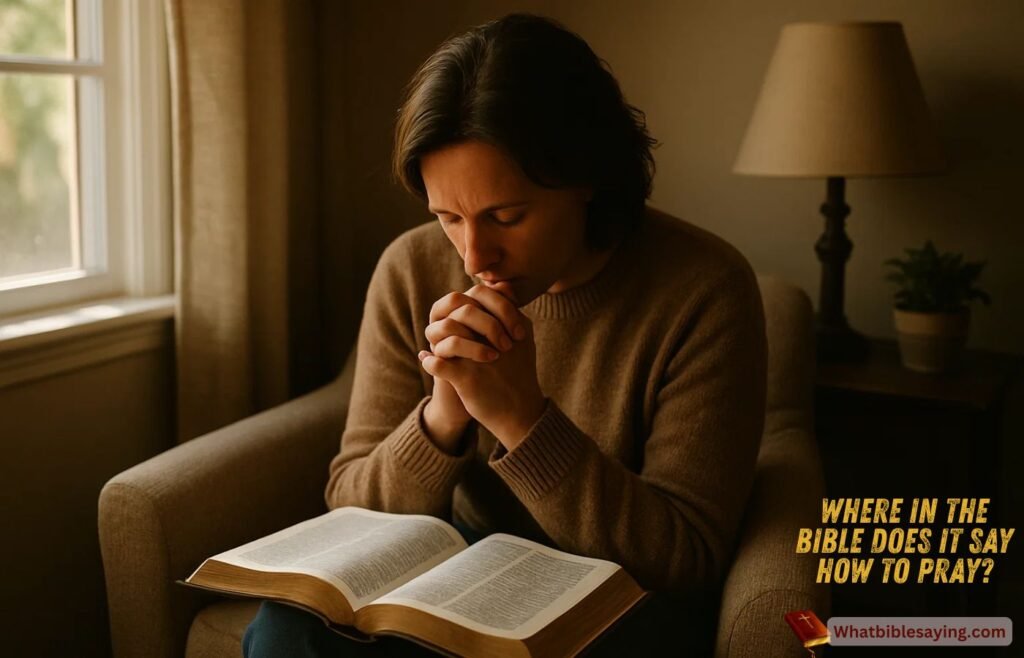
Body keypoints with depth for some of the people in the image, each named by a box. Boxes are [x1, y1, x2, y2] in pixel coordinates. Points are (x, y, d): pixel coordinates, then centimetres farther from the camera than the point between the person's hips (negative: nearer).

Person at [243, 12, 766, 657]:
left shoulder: (706, 290, -18)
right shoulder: (411, 272, -9)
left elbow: (688, 557, -19)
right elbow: (351, 508, -6)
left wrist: (524, 419, -31)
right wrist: (442, 416, -27)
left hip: (623, 597, 0)